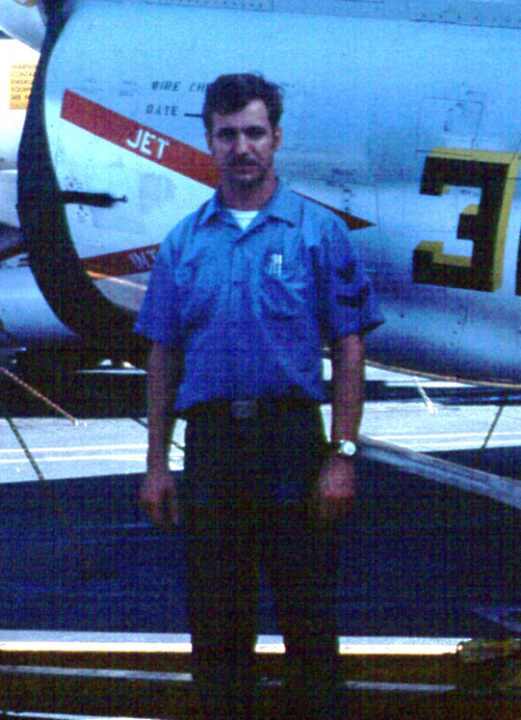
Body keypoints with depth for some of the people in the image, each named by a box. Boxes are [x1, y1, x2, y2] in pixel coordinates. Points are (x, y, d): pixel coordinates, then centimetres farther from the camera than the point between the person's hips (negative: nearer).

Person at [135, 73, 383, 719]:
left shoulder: (319, 232, 3)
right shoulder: (185, 242, 11)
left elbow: (348, 351, 0)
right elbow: (164, 358, 12)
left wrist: (342, 455, -9)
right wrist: (157, 464, 6)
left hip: (293, 445, -2)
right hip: (210, 441, 3)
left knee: (308, 618, 0)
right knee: (216, 621, 6)